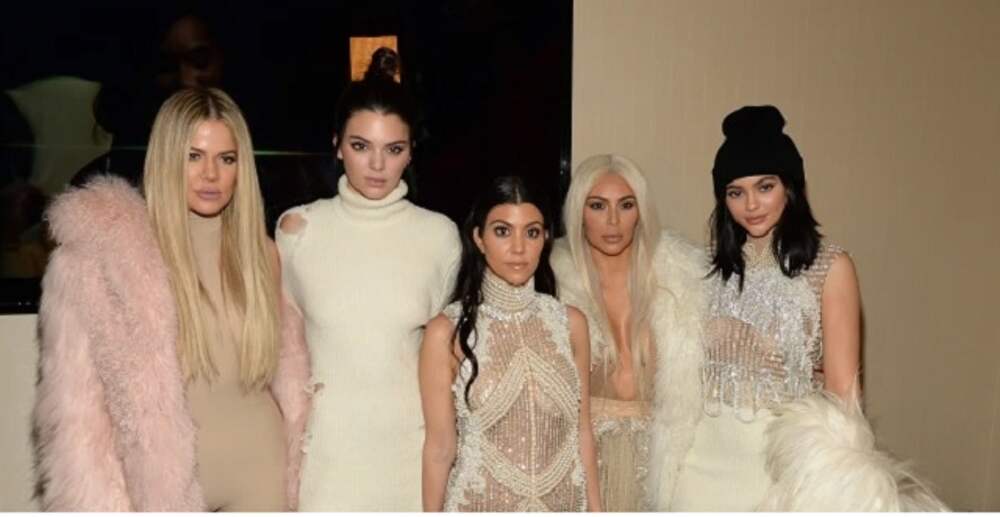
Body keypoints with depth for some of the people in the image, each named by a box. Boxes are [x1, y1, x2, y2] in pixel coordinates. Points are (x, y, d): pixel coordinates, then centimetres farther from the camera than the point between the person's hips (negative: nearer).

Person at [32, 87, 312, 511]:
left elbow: (288, 375, 8)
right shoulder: (98, 254, -12)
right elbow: (75, 404, -9)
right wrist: (102, 502, -10)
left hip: (260, 469, 3)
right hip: (160, 477, -3)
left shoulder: (261, 255, 1)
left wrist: (294, 472, 4)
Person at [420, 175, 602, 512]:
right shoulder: (448, 331, -15)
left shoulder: (571, 322, -5)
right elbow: (440, 447, -9)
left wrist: (595, 509, 3)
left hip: (562, 502, 3)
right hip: (480, 503, -2)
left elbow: (582, 433, 1)